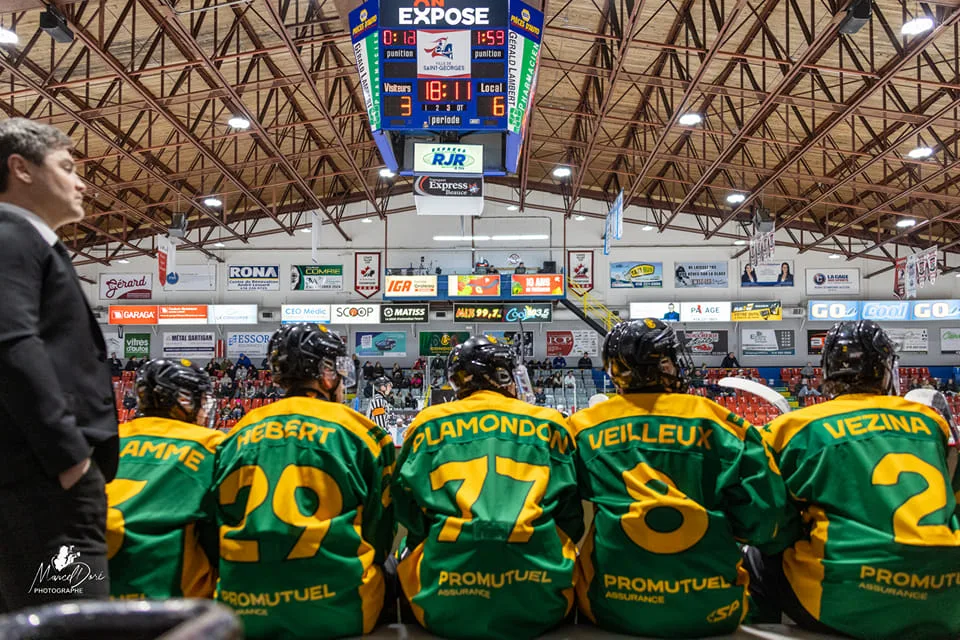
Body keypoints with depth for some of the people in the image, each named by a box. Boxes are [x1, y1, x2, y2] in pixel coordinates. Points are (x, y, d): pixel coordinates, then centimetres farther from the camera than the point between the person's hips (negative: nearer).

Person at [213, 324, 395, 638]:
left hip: (240, 609, 4)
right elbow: (378, 534, 4)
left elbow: (216, 530, 13)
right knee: (389, 585, 26)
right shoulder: (359, 430, -3)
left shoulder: (238, 435, 6)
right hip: (335, 610, -4)